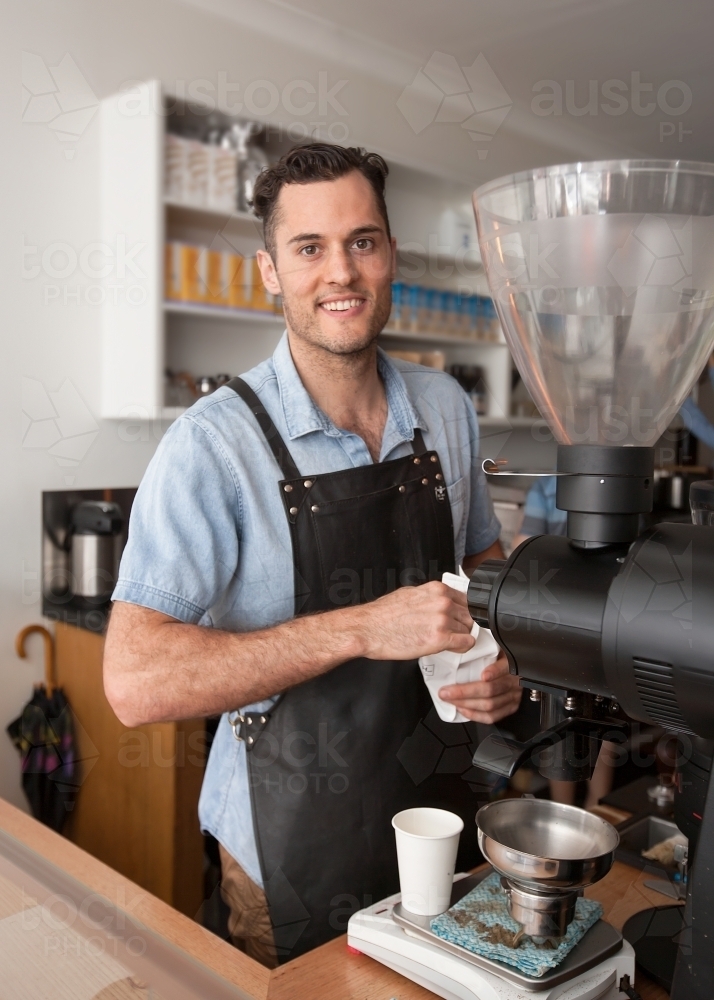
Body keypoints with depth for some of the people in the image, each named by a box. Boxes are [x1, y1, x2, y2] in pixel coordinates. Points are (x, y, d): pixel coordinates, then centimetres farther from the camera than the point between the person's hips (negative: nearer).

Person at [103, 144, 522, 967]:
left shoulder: (445, 409, -2)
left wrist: (502, 664, -10)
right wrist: (359, 629, -31)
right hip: (294, 845, -4)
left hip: (439, 807, 5)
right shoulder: (214, 443, -20)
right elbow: (136, 681, -27)